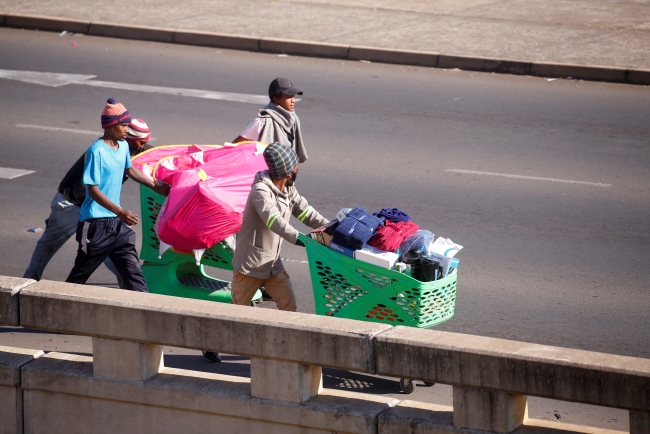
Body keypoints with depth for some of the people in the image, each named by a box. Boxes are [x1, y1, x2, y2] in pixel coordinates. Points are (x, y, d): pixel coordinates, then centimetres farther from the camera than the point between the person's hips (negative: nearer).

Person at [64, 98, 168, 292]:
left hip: (117, 224, 7)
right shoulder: (96, 151, -18)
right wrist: (120, 212, -29)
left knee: (133, 272, 1)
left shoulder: (123, 146, 6)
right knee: (79, 275, 7)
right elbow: (93, 190, -21)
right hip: (96, 224, -7)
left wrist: (155, 187, 28)